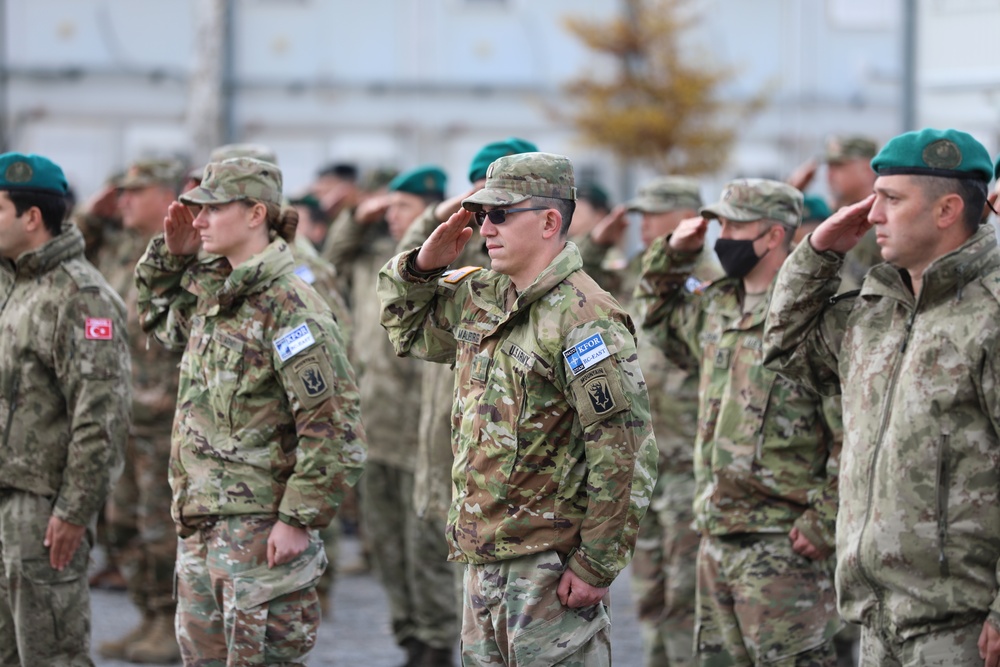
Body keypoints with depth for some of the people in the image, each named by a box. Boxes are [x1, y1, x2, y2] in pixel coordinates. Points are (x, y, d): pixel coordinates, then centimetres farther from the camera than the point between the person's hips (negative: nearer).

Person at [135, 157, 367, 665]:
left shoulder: (288, 307, -16)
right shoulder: (209, 290, 11)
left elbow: (333, 429, -19)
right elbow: (157, 316, 34)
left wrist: (300, 520, -19)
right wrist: (172, 254, 16)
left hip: (261, 524, -9)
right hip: (200, 524, 9)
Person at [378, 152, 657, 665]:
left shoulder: (583, 317, -17)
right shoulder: (477, 299, 10)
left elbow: (625, 455, -20)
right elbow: (406, 329, 29)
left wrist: (597, 565, -20)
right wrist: (422, 266, 8)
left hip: (551, 564, -9)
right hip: (483, 555, 9)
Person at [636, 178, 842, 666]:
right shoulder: (718, 307, 13)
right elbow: (661, 318, 35)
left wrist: (825, 521, -18)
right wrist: (671, 255, 18)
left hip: (782, 540, -9)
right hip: (717, 534, 9)